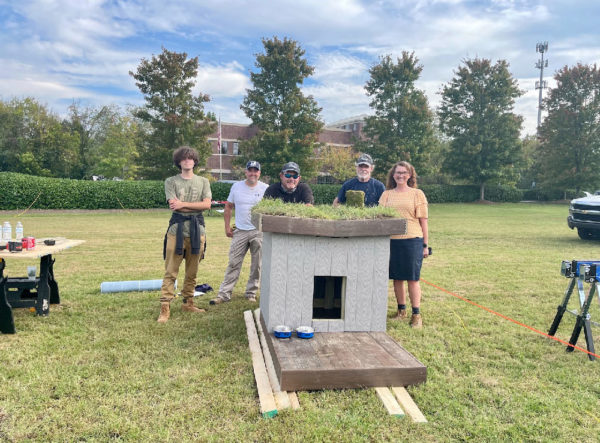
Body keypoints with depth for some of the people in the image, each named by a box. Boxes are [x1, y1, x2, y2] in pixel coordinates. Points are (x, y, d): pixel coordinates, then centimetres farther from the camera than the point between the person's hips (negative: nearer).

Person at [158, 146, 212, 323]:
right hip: (177, 228, -2)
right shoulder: (171, 181, 7)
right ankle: (165, 308, 0)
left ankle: (188, 303, 23)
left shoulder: (203, 181, 12)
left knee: (192, 271, 10)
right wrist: (196, 206, -5)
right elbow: (173, 205, -7)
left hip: (197, 228, 2)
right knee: (170, 271, -4)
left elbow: (207, 204, -3)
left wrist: (183, 204, -9)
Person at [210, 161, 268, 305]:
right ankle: (224, 294, 5)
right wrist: (227, 226, 7)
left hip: (259, 232, -1)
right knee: (233, 263, 0)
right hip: (240, 231, 1)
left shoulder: (266, 189, 1)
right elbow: (228, 206, 13)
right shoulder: (236, 186, 6)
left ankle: (251, 293, 20)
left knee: (257, 265, 6)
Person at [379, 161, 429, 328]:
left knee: (413, 278, -1)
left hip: (412, 240, -3)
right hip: (391, 240, 3)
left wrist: (425, 245, 1)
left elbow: (423, 221, 4)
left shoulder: (417, 194, 5)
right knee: (397, 277, 9)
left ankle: (416, 314, 8)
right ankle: (401, 310, 24)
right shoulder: (387, 194, 11)